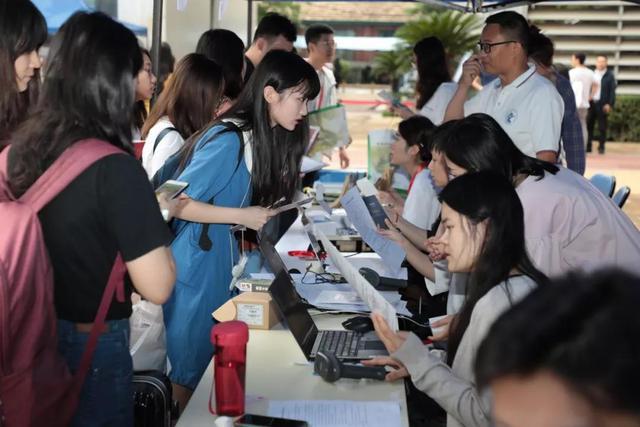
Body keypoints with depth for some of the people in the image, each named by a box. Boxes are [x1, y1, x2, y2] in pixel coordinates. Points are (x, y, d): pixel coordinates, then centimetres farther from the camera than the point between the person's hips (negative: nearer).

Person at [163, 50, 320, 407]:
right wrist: (242, 216, -23)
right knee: (189, 372, 6)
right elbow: (175, 203, -23)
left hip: (226, 262, 9)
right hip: (198, 266, -9)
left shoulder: (266, 138, 6)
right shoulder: (228, 140, -22)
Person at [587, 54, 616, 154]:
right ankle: (587, 146, 8)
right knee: (588, 124, 2)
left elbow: (612, 91, -2)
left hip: (602, 104, -3)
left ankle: (601, 147, 8)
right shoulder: (592, 74, 12)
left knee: (602, 126, 0)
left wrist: (610, 104, -10)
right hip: (591, 102, 3)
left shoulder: (609, 76, 1)